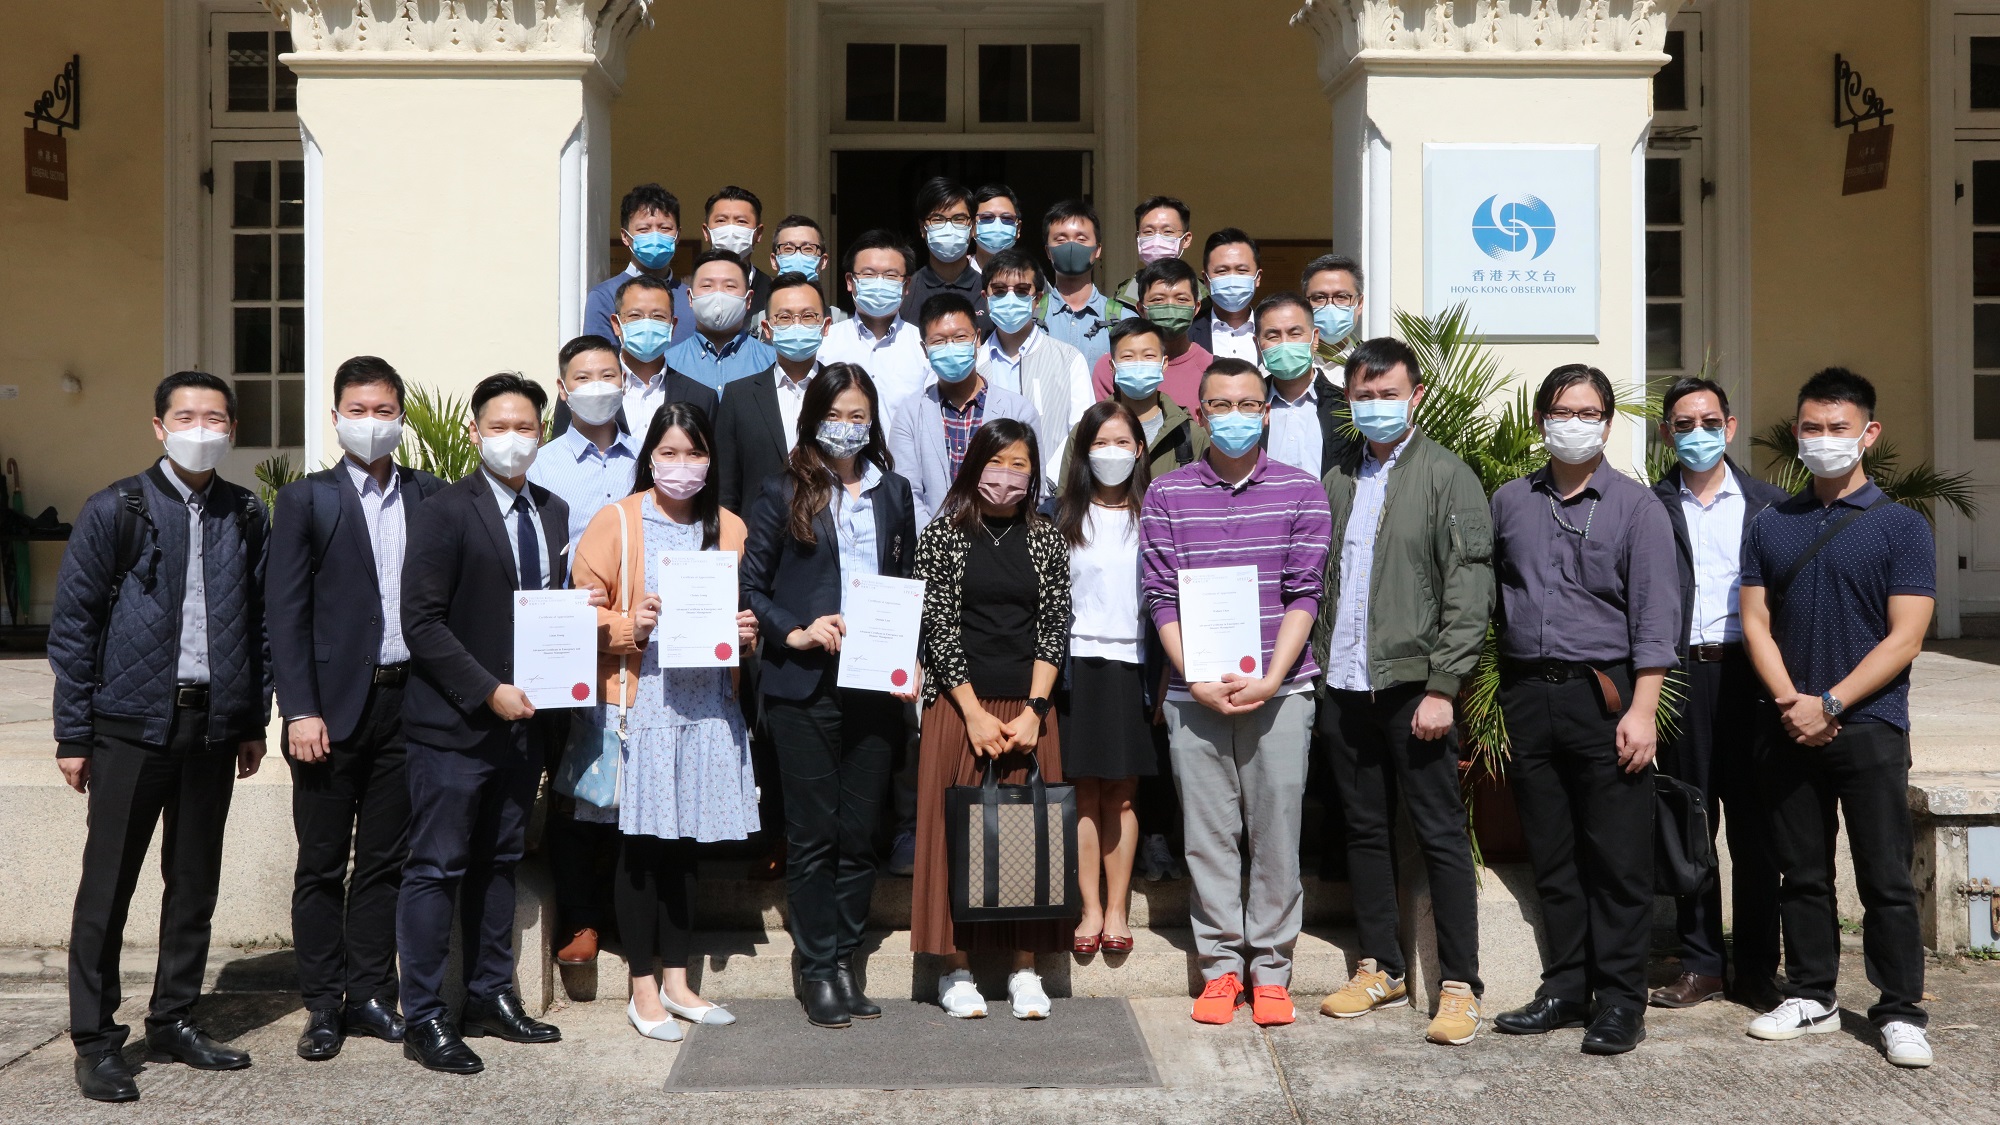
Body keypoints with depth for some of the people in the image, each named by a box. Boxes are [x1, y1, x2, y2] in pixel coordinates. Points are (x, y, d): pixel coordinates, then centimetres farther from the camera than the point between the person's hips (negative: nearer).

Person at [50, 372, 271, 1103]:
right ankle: (95, 1038, 12)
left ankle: (173, 1022, 23)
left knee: (195, 881, 10)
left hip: (212, 726, 3)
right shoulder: (115, 510, -2)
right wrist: (73, 734, -4)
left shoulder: (247, 515, 7)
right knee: (108, 884, 2)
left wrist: (255, 720, 10)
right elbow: (72, 625, -2)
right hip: (133, 724, -3)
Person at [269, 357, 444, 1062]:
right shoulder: (306, 500, 2)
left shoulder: (430, 497, 8)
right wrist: (300, 712, -10)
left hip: (407, 702, 2)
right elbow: (286, 614, -3)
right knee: (321, 864, 5)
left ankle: (371, 996, 20)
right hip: (334, 707, -2)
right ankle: (323, 1006, 15)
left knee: (385, 860, 10)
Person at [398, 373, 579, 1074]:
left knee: (500, 862, 15)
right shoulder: (448, 512, -9)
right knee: (437, 870, -1)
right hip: (454, 726, -7)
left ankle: (491, 995, 25)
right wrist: (488, 692, -18)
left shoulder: (553, 513, 13)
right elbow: (422, 622, -14)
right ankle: (423, 1019, 7)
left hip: (524, 720, 7)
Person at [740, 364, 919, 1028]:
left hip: (875, 687, 3)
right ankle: (818, 970, 11)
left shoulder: (893, 493, 13)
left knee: (859, 832, 6)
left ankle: (843, 960, 17)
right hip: (804, 688, -3)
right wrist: (795, 632, -13)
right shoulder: (782, 494, 3)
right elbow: (751, 587, 2)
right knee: (813, 834, 1)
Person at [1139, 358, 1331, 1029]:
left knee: (1275, 831, 3)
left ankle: (1270, 969, 15)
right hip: (1194, 692, 1)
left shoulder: (1301, 492, 4)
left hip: (1279, 690, 0)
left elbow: (1304, 593, -1)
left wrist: (1271, 678, -12)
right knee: (1208, 833, 5)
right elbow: (1161, 596, 1)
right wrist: (1198, 680, -10)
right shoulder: (1166, 495, 5)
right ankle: (1221, 966, 17)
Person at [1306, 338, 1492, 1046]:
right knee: (1365, 830, 13)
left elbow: (1469, 589, -8)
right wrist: (1312, 668, 5)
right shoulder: (1335, 482, 13)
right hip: (1342, 686, 5)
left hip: (1412, 684, -5)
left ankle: (1460, 984, 6)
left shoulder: (1448, 477, -2)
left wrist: (1442, 686, -15)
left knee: (1440, 834, -1)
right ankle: (1379, 968, 24)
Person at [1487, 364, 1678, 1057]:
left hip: (1602, 694, -3)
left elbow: (1654, 617, -4)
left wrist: (1641, 711, -12)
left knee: (1617, 859, -1)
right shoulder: (1509, 501, 12)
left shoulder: (1635, 506, 1)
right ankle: (1566, 988, 19)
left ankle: (1620, 1000, 7)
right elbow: (1486, 596, 15)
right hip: (1526, 697, 4)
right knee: (1551, 856, 10)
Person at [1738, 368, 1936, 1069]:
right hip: (1786, 729, 3)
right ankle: (1810, 997, 21)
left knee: (1885, 876, 0)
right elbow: (1756, 623, 6)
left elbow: (1904, 638, -7)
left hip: (1868, 728, -3)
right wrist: (1790, 703, -9)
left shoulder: (1902, 527, 0)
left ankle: (1900, 1012, 10)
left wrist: (1829, 705, -14)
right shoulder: (1770, 526, 11)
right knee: (1801, 873, 11)